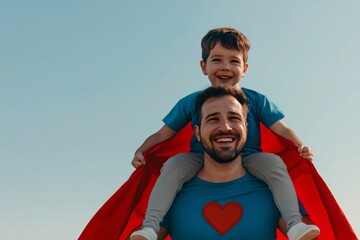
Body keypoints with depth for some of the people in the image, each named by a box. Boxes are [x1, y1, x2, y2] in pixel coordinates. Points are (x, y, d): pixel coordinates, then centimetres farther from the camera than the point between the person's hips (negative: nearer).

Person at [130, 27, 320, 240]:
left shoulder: (256, 100, 3)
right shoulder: (190, 103, 4)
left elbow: (281, 128, -2)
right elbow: (163, 134, 6)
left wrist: (300, 146, -22)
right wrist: (141, 151, -11)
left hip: (248, 160, 0)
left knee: (275, 163, -27)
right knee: (173, 165, -26)